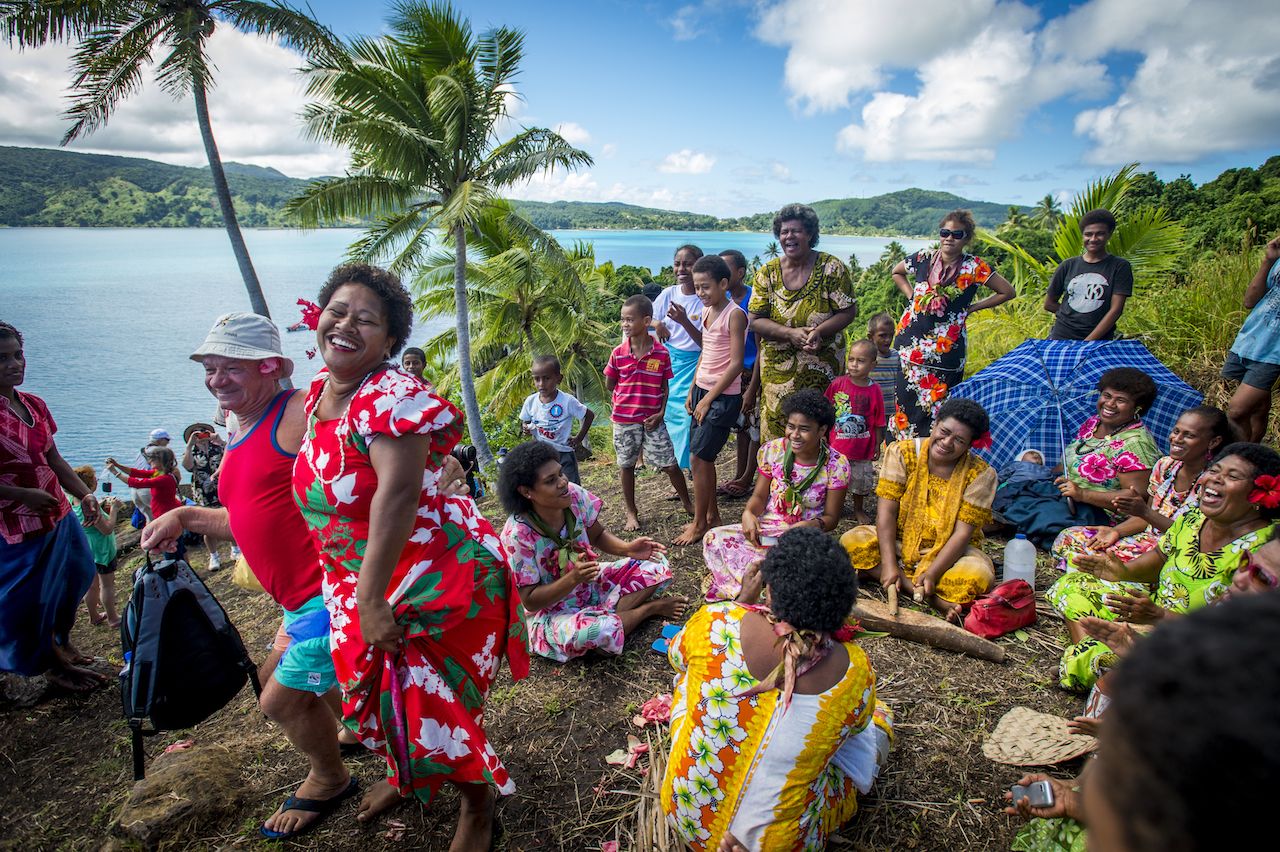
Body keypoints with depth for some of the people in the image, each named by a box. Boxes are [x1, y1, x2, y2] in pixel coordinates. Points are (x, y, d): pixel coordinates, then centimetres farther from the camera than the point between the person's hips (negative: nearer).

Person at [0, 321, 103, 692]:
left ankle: (62, 644, 43)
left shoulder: (35, 405, 3)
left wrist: (84, 495, -1)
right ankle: (51, 664, 28)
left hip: (58, 515, 7)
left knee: (70, 583, 20)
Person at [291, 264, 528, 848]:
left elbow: (399, 494, -32)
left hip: (432, 580, -8)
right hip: (357, 581, 9)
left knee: (431, 707, 5)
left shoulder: (391, 396, -24)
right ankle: (405, 774, 54)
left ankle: (478, 803, 34)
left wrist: (371, 599, -30)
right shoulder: (319, 391, 5)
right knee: (377, 692, 24)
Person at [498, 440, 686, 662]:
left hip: (591, 584, 6)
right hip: (552, 612, -5)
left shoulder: (574, 495, -15)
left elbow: (598, 535, 3)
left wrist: (627, 548, -17)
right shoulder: (518, 535, -28)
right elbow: (530, 600, -22)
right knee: (601, 631, -36)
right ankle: (649, 608, -6)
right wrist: (573, 578, -36)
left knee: (657, 564, -3)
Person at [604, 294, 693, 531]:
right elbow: (609, 384, 4)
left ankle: (687, 503, 26)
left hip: (652, 419, -1)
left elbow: (665, 386, -1)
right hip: (624, 419, 1)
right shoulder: (618, 353, -5)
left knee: (670, 464, 3)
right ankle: (631, 512, 28)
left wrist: (661, 412, -9)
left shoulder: (661, 352, -7)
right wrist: (628, 396, -3)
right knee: (626, 465, 12)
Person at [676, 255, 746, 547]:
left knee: (698, 458, -5)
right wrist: (692, 391, 13)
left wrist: (708, 399, -15)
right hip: (703, 391, 8)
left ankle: (699, 523, 9)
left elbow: (736, 364, -17)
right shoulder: (706, 311, 10)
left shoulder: (734, 315, -14)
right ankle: (712, 515, 26)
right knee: (704, 458, 12)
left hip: (723, 396, -8)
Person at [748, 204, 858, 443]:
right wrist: (790, 333, -17)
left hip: (821, 371, -1)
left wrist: (818, 331, -21)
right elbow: (755, 320, -1)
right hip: (778, 371, 2)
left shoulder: (831, 268, -3)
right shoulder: (767, 273, 2)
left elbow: (848, 311, -3)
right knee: (775, 432, 0)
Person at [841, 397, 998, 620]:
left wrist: (932, 574, -27)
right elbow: (887, 511, -15)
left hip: (949, 553, -2)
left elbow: (962, 533, -15)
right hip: (898, 544, 3)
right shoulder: (902, 453, -9)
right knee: (852, 541, -27)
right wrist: (888, 565, -25)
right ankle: (934, 600, -28)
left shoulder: (981, 474, -11)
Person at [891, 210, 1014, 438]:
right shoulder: (923, 259, 4)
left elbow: (1007, 292, 2)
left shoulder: (974, 267, -5)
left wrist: (971, 307, -1)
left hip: (947, 349, -3)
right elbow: (897, 272, 24)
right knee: (905, 404, 6)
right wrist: (911, 295, 9)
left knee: (937, 410, 1)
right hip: (909, 345, 3)